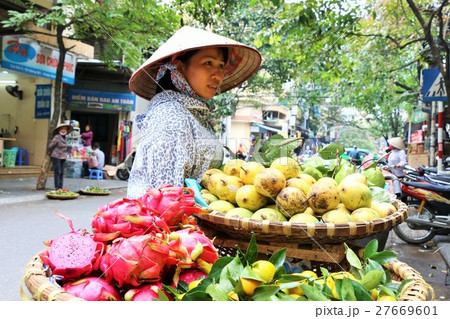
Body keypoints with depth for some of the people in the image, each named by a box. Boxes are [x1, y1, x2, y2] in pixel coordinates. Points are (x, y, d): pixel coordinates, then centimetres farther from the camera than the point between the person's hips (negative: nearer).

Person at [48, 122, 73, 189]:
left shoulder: (64, 137, 11)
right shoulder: (57, 137, -14)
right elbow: (50, 146, -10)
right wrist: (49, 152, 5)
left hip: (63, 157, 7)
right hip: (56, 157, -7)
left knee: (61, 172, 7)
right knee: (57, 172, -6)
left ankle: (60, 187, 12)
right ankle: (57, 187, -2)